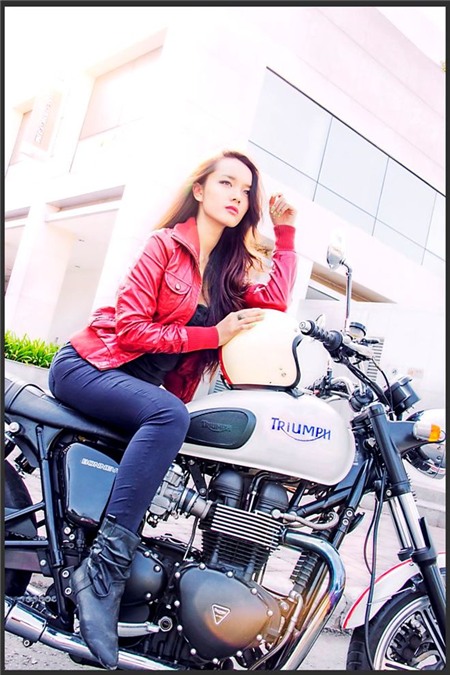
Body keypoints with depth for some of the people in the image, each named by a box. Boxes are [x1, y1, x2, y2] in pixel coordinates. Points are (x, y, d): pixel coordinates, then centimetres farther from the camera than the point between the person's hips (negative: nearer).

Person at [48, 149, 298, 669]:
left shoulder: (228, 269, 12)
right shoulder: (167, 244, -7)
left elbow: (274, 299, -3)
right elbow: (129, 326, -14)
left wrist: (285, 232, 0)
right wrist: (212, 335, -18)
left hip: (145, 385, 7)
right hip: (87, 365, -7)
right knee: (169, 414, -32)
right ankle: (102, 571, -30)